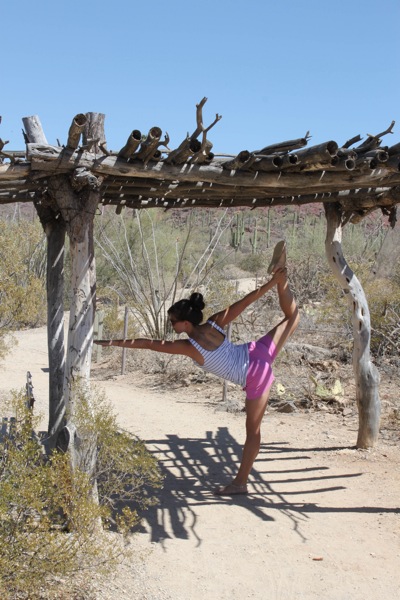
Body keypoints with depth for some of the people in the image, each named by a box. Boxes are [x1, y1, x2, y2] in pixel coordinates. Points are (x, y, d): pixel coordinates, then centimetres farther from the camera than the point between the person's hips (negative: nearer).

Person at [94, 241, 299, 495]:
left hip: (255, 378, -5)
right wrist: (272, 283, -1)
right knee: (292, 316, 24)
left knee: (253, 431, 4)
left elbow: (148, 344, -11)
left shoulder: (188, 347, -15)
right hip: (258, 352, 5)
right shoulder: (215, 323, -3)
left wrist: (115, 342, -5)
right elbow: (243, 302, -4)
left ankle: (241, 482, 15)